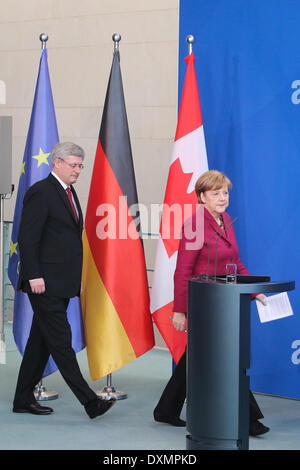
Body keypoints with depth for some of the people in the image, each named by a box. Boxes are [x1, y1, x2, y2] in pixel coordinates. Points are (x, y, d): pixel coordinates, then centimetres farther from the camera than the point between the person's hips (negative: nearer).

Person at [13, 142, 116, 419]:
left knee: (42, 341, 12)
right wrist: (34, 276, -18)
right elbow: (27, 238, -14)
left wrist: (78, 278, 18)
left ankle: (24, 400, 18)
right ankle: (90, 402, -6)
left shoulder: (69, 193, 17)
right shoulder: (40, 192, -11)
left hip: (63, 284, 9)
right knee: (61, 341, -6)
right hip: (45, 283, -9)